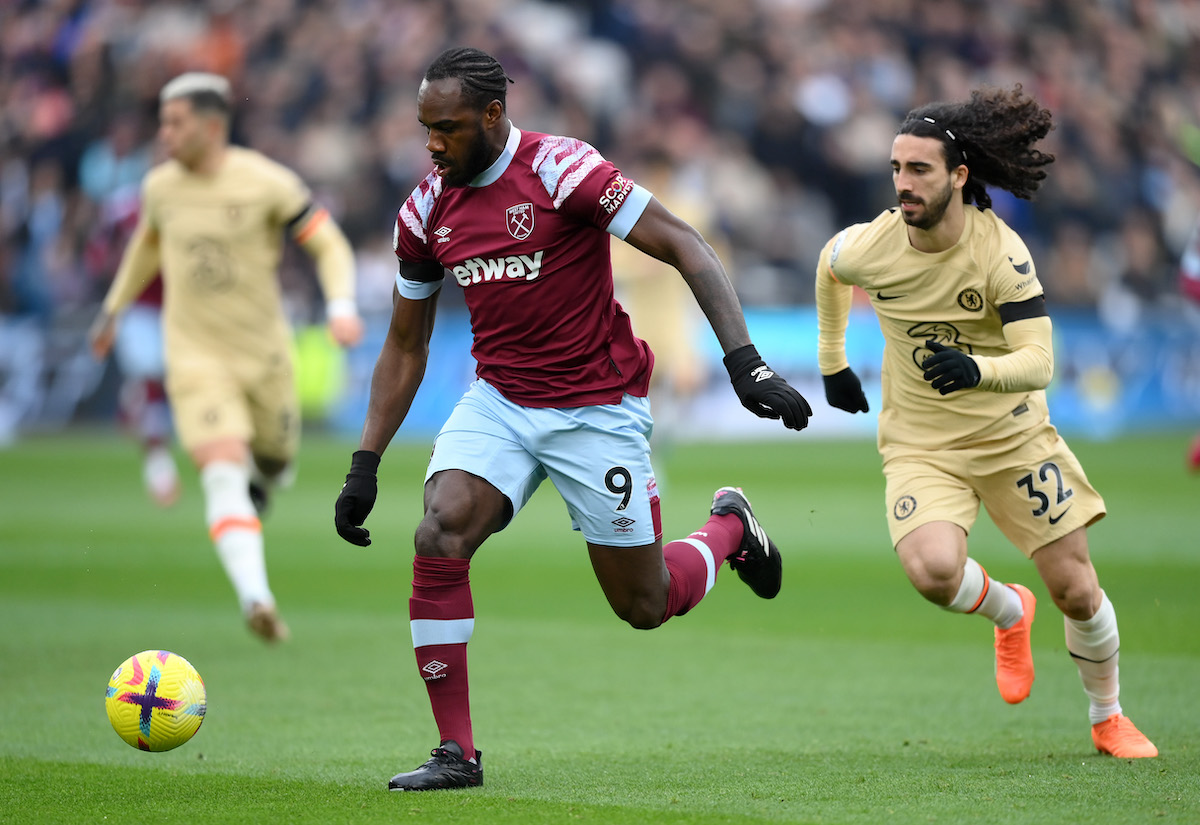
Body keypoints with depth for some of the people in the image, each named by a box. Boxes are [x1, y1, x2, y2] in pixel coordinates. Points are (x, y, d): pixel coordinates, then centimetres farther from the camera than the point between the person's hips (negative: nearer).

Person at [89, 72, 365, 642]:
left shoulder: (266, 182, -12)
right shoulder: (160, 186, 0)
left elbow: (329, 244, -7)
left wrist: (341, 306, -24)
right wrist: (113, 309, 28)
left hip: (264, 352, 0)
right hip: (196, 355, 0)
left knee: (275, 458, 16)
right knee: (223, 475, -19)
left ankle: (262, 476, 55)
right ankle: (256, 598, -28)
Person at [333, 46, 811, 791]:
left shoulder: (562, 170, -18)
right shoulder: (427, 210, 1)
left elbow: (687, 248, -16)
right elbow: (405, 347, 12)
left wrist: (744, 361, -26)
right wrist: (365, 465, 7)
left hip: (598, 407, -4)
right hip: (499, 401, 4)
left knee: (645, 606, 3)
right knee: (438, 540, -21)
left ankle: (730, 528, 38)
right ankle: (456, 753, -12)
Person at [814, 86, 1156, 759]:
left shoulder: (1000, 250, -21)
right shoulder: (869, 247, -14)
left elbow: (1038, 361, -27)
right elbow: (830, 266, 13)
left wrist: (976, 370, -47)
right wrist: (833, 362, 20)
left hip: (1013, 433, -1)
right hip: (919, 443, 1)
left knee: (1077, 590, 2)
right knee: (933, 570, -28)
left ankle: (1108, 718, 30)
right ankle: (1008, 611, 9)